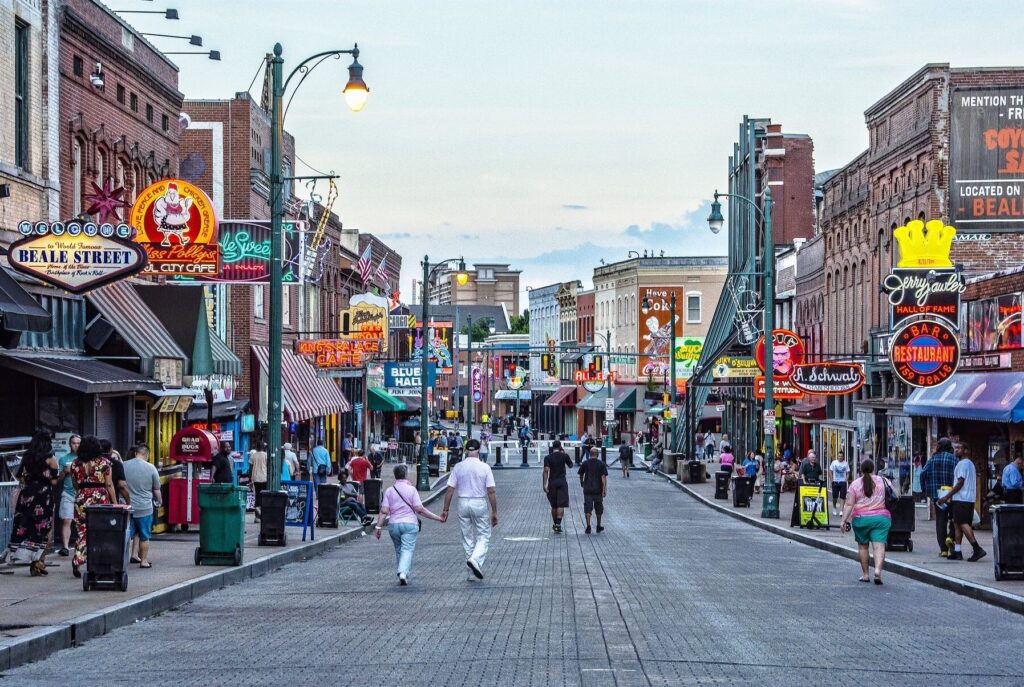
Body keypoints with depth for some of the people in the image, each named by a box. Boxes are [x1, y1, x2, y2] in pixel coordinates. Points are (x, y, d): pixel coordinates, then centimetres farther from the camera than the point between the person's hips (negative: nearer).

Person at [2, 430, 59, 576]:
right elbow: (54, 481, -6)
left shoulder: (26, 457, 7)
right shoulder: (50, 459, -6)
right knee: (42, 529, 3)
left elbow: (21, 478, 7)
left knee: (25, 526, 8)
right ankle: (38, 562, -2)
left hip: (27, 495, 4)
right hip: (44, 496, -4)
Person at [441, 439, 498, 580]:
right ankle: (475, 559, -18)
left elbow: (449, 490, -2)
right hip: (480, 503, -2)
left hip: (463, 503, 3)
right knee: (484, 536, 8)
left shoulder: (458, 467, -1)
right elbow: (491, 491, -9)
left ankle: (473, 573, 14)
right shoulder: (485, 467, -7)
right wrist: (494, 512, -3)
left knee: (467, 537, 11)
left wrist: (445, 510, 6)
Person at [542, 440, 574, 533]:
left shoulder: (547, 457, -1)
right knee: (561, 504, -5)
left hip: (552, 483, 2)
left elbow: (546, 471, -9)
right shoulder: (564, 456, -1)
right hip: (562, 482, -2)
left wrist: (544, 485, -11)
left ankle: (555, 524, 22)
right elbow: (570, 465, 16)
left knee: (554, 505, 13)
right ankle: (558, 523, -20)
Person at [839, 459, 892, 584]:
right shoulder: (882, 481, 5)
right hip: (881, 518, 0)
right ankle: (878, 569, -27)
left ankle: (865, 574, 18)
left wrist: (843, 520, -6)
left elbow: (849, 504, -6)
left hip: (861, 519, 0)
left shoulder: (855, 484, 0)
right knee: (879, 546, -6)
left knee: (862, 545, 15)